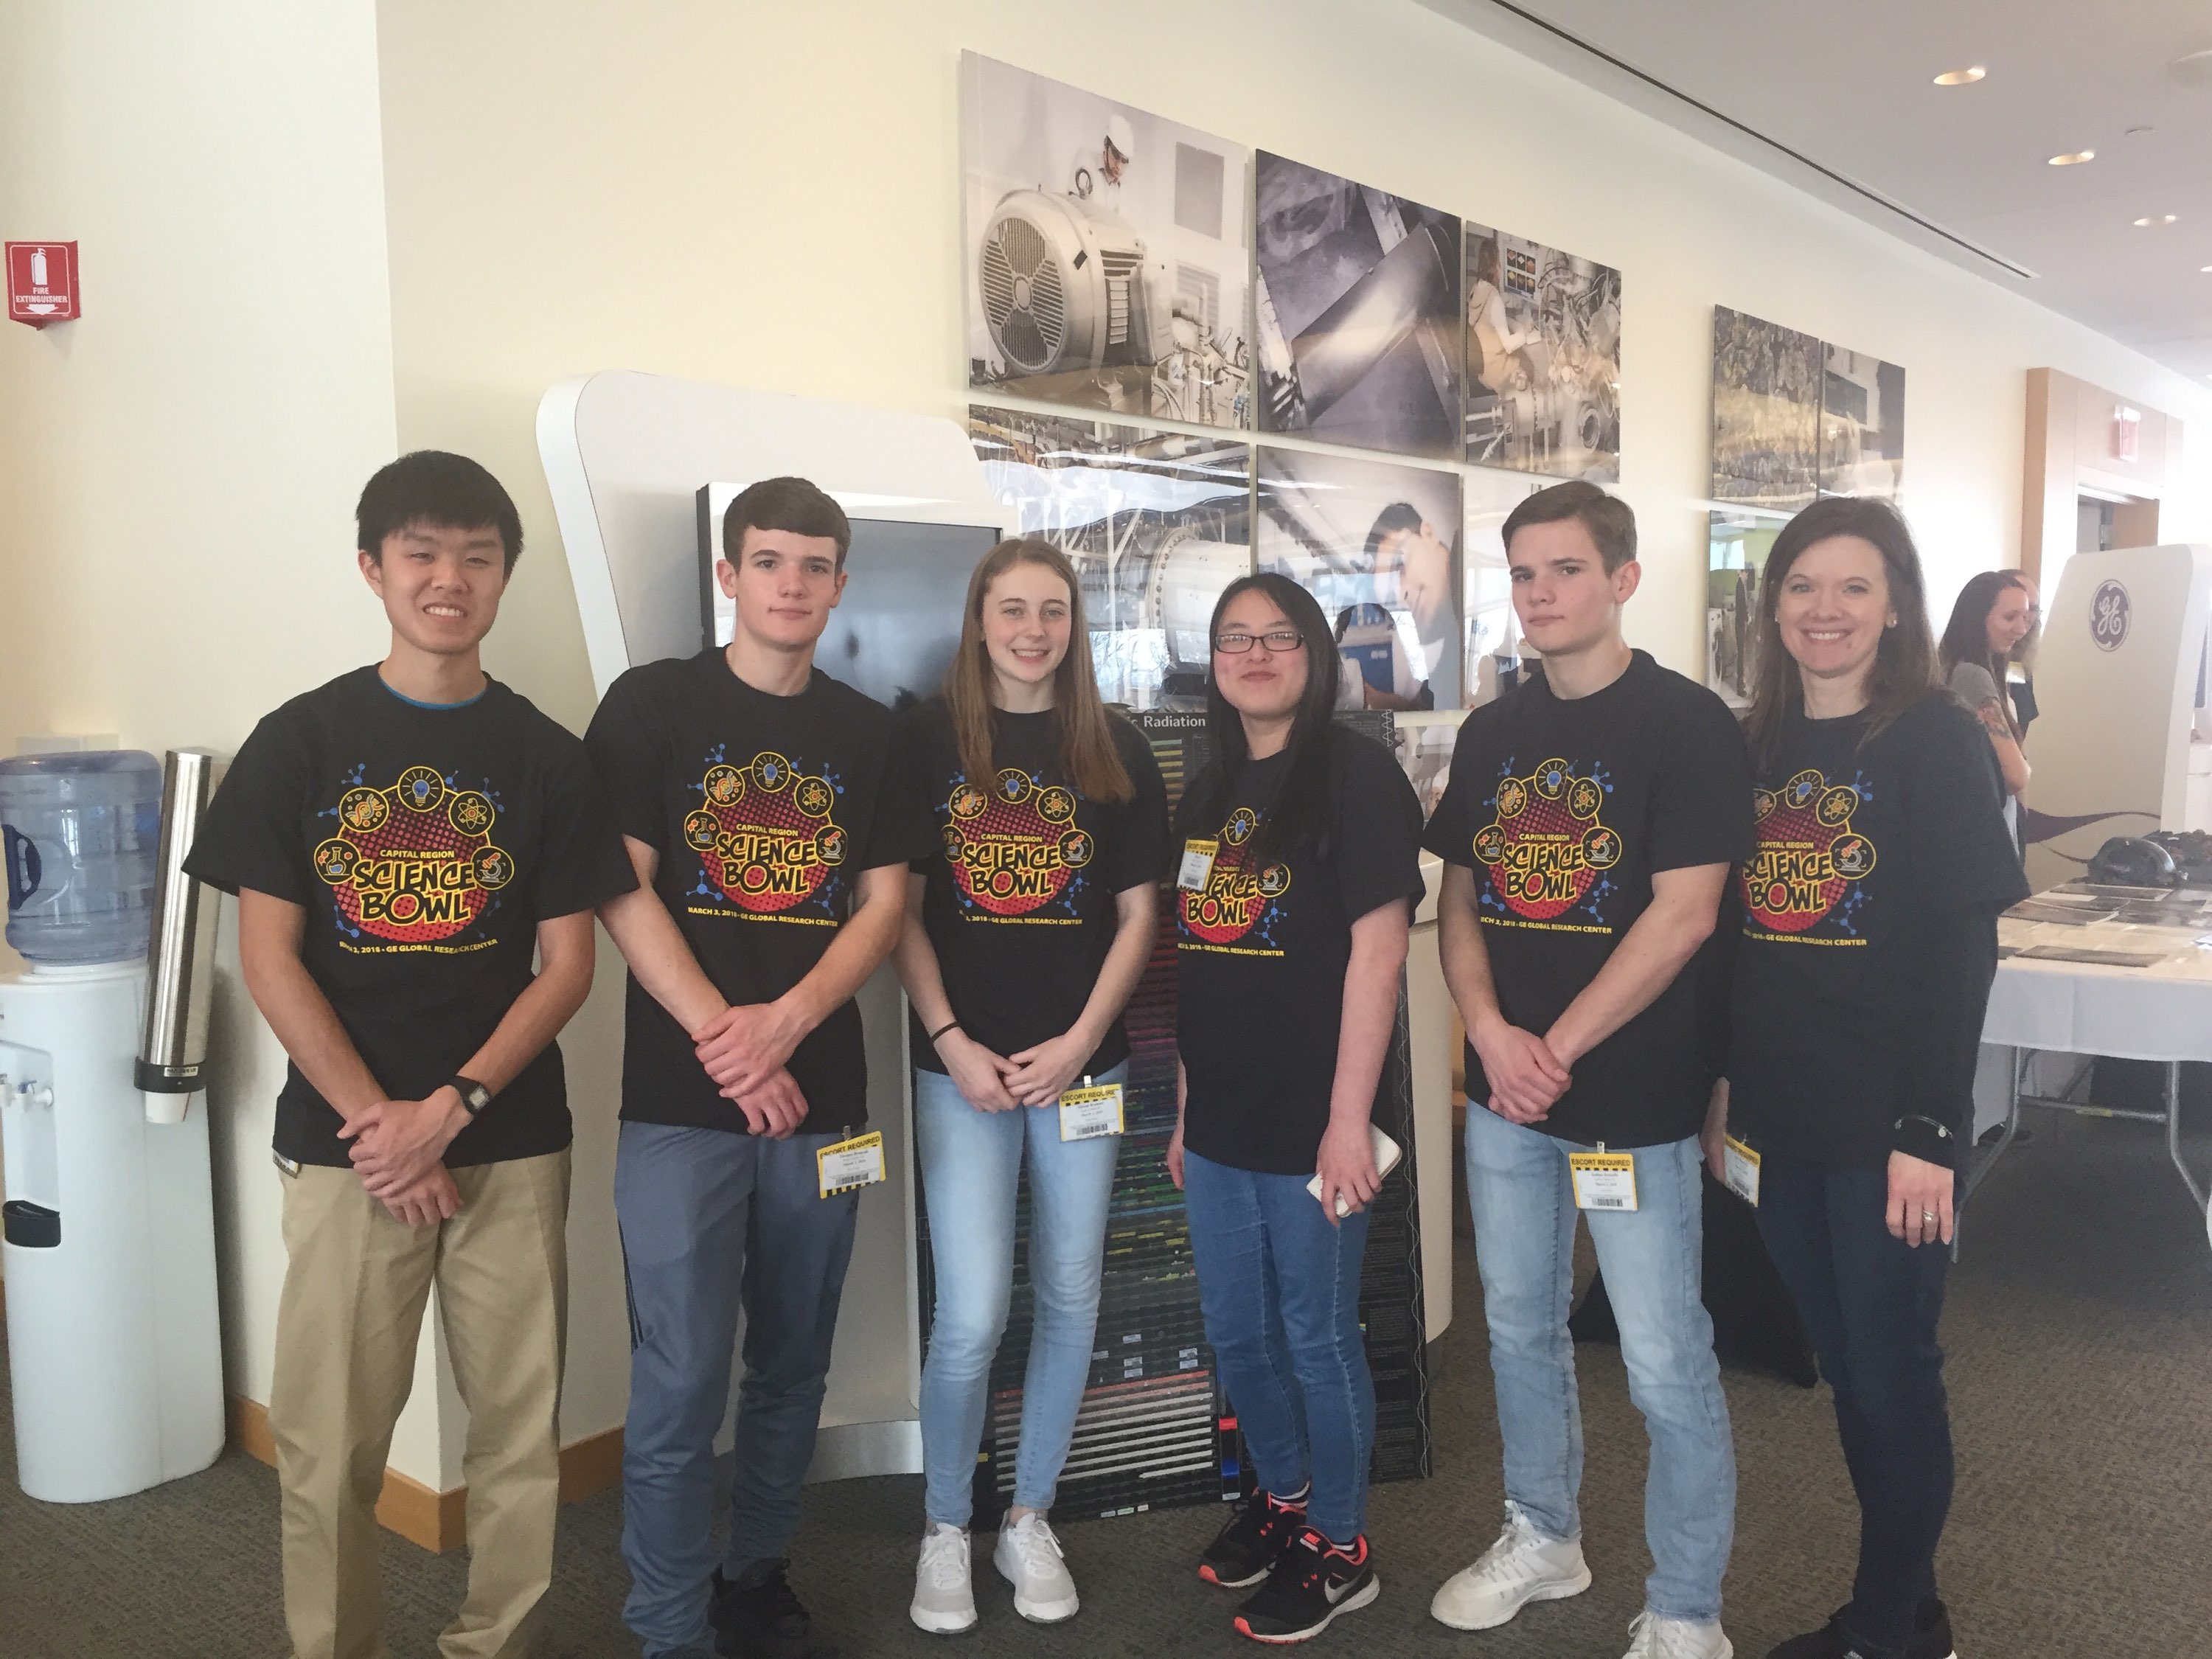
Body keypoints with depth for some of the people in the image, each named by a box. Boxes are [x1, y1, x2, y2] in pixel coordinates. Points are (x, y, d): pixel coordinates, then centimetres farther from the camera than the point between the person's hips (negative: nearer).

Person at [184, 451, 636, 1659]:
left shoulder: (544, 758, 4)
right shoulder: (299, 743, 1)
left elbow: (567, 963, 1)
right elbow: (269, 957, -2)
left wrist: (449, 1110, -10)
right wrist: (376, 1121, -10)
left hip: (513, 1148, 1)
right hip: (344, 1146, -1)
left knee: (520, 1427, 7)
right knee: (328, 1443, 4)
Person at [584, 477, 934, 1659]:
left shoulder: (866, 733, 9)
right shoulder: (653, 704, 0)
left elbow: (883, 901, 5)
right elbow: (621, 891, -6)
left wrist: (786, 1022, -11)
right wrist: (720, 1040, -14)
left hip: (821, 1098, 4)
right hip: (681, 1103, -3)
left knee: (793, 1364, 14)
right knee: (679, 1380, -2)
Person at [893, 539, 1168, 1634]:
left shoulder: (1116, 751, 5)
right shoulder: (927, 739, 0)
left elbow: (1137, 915, 4)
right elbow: (899, 910, -1)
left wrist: (1081, 1039, -7)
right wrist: (951, 1041, -10)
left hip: (1082, 1062, 3)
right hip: (962, 1064, -2)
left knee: (1069, 1300, 10)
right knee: (972, 1316, -6)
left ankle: (1029, 1521, 28)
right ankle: (945, 1531, 18)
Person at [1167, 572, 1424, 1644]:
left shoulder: (1354, 771, -9)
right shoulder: (1207, 793, 12)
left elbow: (1378, 947, -15)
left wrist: (1349, 1117, -18)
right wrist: (1185, 1110, 14)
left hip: (1310, 1121, -7)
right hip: (1220, 1121, 7)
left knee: (1317, 1336, 7)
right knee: (1236, 1333, 17)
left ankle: (1339, 1549, 26)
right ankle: (1282, 1495, 40)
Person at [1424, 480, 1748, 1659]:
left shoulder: (1686, 723, -9)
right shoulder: (1490, 734, 8)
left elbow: (1682, 914, -15)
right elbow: (1459, 903, 9)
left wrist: (1557, 1052, -15)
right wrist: (1492, 1034, -8)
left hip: (1634, 1103, -6)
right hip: (1504, 1093, 6)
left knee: (1666, 1365, 3)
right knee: (1519, 1330, 18)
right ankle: (1542, 1538, 39)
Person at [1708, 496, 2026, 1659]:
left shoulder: (1935, 741, -8)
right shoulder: (1757, 746, 8)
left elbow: (1963, 948, -13)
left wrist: (1928, 1130, -17)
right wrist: (1725, 1085, 12)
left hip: (1884, 1123, -6)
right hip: (1783, 1118, 6)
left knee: (1892, 1377, 7)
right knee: (1843, 1369, 16)